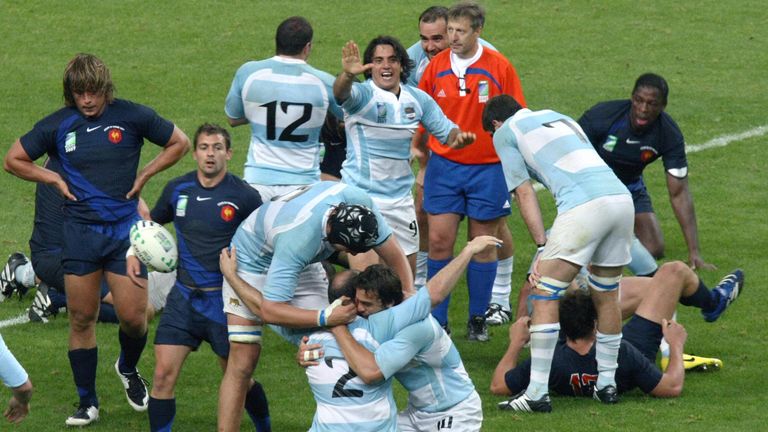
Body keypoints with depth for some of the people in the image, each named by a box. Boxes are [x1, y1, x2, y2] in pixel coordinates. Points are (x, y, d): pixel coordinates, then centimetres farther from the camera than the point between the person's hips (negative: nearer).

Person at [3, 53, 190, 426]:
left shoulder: (131, 116, -2)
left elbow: (179, 143, 10)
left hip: (125, 227, -1)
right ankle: (87, 403, 14)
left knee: (133, 315, -4)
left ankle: (128, 370, 30)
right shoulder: (57, 125, 1)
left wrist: (143, 176, 3)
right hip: (79, 230, 1)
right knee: (81, 319, 4)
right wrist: (55, 180, 3)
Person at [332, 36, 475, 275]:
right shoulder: (362, 94, -11)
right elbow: (341, 93, -34)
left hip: (400, 199, 5)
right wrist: (348, 75, -58)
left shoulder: (418, 99, 5)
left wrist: (458, 137, -13)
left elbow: (447, 133, 12)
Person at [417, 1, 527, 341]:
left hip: (488, 167, -2)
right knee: (439, 241, -3)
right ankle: (437, 321, 4)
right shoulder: (436, 66, 2)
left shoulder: (498, 67, -5)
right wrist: (418, 148, 9)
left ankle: (478, 319, 16)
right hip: (444, 165, 2)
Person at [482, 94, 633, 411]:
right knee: (606, 296, 21)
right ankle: (607, 385, 28)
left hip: (583, 206, -7)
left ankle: (537, 393, -5)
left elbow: (525, 193, 7)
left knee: (545, 296, -2)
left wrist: (542, 245, 4)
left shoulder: (504, 133, 15)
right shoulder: (556, 117, 34)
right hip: (621, 197, 7)